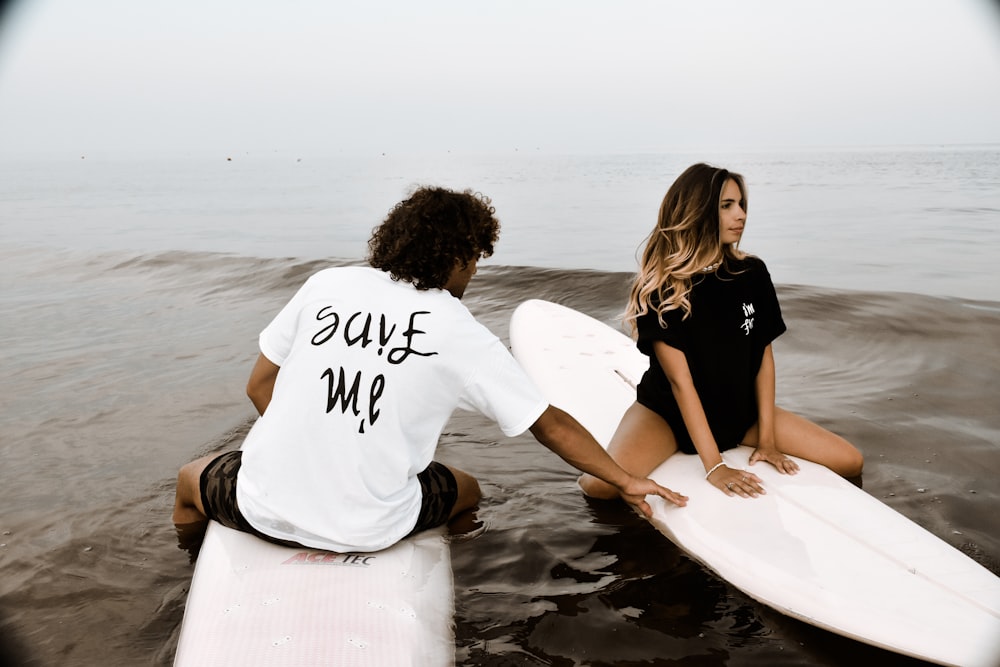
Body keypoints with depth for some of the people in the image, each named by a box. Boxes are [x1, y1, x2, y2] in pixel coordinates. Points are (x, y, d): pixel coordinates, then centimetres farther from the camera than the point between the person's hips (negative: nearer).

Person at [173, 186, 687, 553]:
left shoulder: (327, 284, -1)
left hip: (265, 507, 2)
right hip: (368, 532, -1)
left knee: (192, 477, 34)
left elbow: (259, 386, 6)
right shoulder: (464, 335, -6)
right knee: (466, 490, 28)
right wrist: (626, 482, 12)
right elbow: (551, 425, 0)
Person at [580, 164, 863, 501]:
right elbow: (680, 381, -22)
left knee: (850, 462, -5)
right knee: (599, 485, -30)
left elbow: (764, 356, -1)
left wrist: (766, 438, -6)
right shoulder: (661, 287, -19)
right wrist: (714, 466, -26)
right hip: (668, 412, -4)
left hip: (741, 410, 4)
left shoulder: (753, 274, -6)